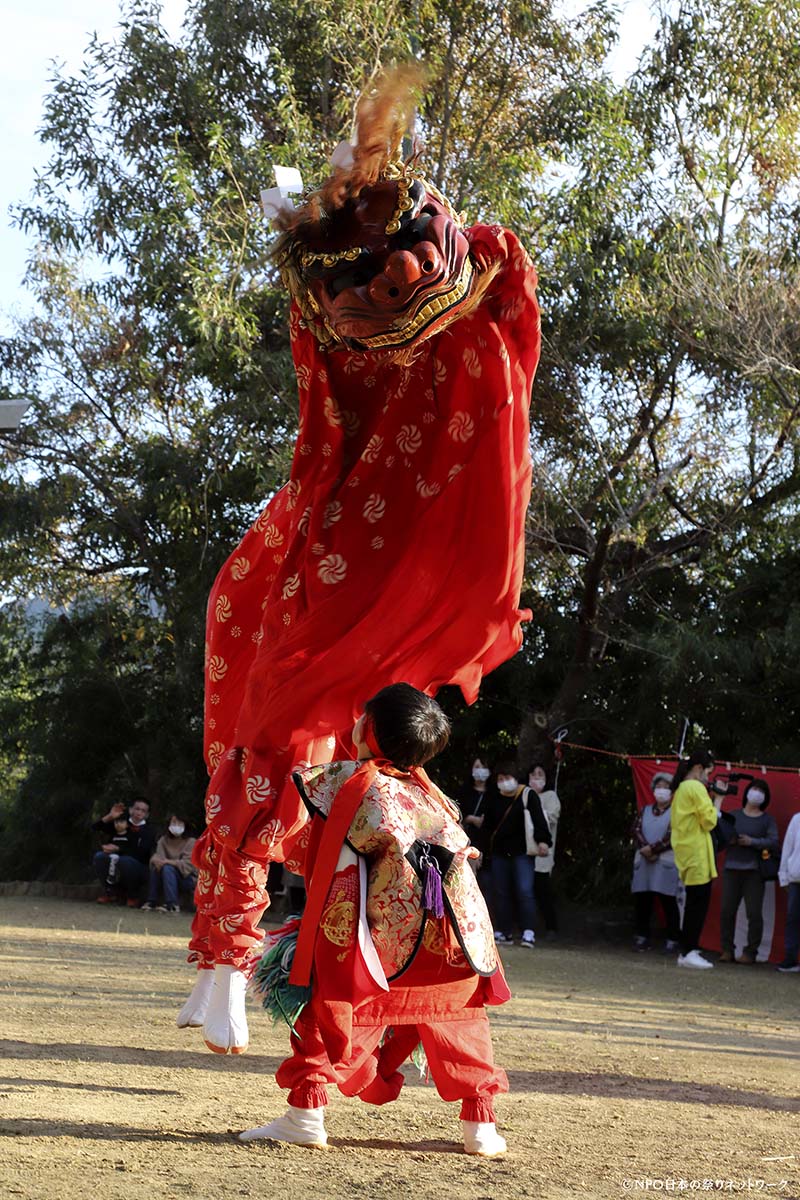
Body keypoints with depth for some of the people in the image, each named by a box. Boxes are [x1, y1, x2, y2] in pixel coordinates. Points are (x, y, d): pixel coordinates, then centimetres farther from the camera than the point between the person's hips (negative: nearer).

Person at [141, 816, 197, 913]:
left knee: (167, 868, -30)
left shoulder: (191, 842, -9)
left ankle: (172, 904, -36)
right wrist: (156, 860, -29)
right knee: (155, 868, -22)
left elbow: (187, 864, -19)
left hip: (189, 879, -4)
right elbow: (157, 856, -4)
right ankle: (151, 901, -18)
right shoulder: (164, 840, 5)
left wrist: (167, 862, -30)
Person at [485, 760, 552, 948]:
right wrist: (487, 847, 15)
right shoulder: (496, 799, 12)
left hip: (522, 852, -5)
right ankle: (504, 932, 14)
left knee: (524, 891, -13)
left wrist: (542, 840, -27)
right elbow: (490, 825, 20)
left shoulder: (528, 795, -3)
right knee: (501, 893, 6)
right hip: (499, 853, 5)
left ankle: (528, 933, -15)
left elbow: (538, 819, -13)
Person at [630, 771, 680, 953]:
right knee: (641, 899, 4)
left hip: (666, 862, -5)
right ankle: (642, 936, 12)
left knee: (668, 901, -6)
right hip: (643, 861, 5)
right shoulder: (645, 810, 18)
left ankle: (672, 940, -4)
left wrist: (652, 849, -12)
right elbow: (636, 831, 5)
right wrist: (645, 850, -11)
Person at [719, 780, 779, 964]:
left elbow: (774, 842, -3)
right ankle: (727, 950, 7)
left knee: (754, 913, -5)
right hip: (731, 869, 1)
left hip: (754, 871, -1)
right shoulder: (734, 816, 12)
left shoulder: (767, 820, 8)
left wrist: (752, 842, -12)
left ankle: (750, 952, 2)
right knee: (727, 910, -1)